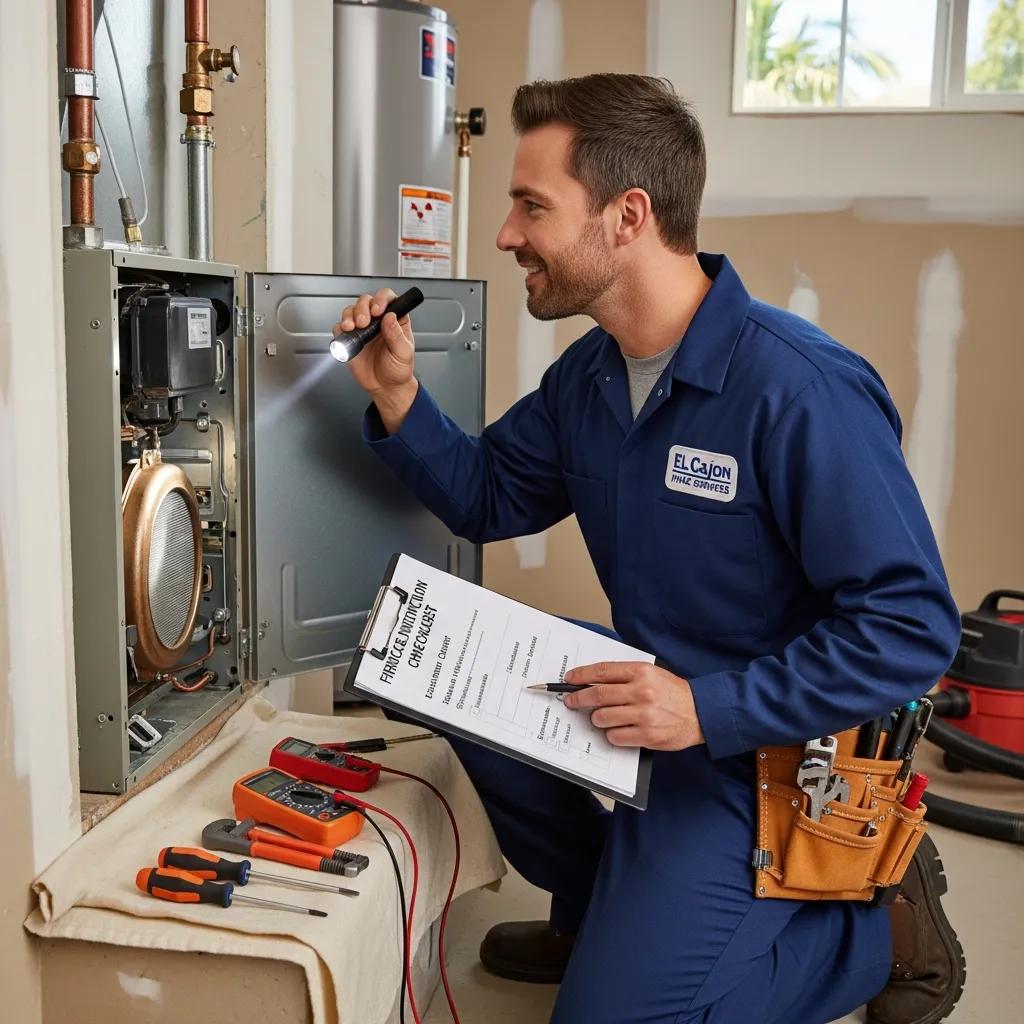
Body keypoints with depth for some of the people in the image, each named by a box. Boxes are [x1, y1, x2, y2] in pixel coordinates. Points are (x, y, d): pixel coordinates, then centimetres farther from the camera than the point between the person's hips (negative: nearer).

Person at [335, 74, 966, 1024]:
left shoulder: (802, 391, -28)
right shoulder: (587, 373, -1)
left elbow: (911, 627, -26)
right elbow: (488, 496, 11)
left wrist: (709, 708, -30)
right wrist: (399, 398, -6)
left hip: (760, 751, -8)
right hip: (649, 689, 8)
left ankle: (878, 924, 11)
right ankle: (603, 904, 19)